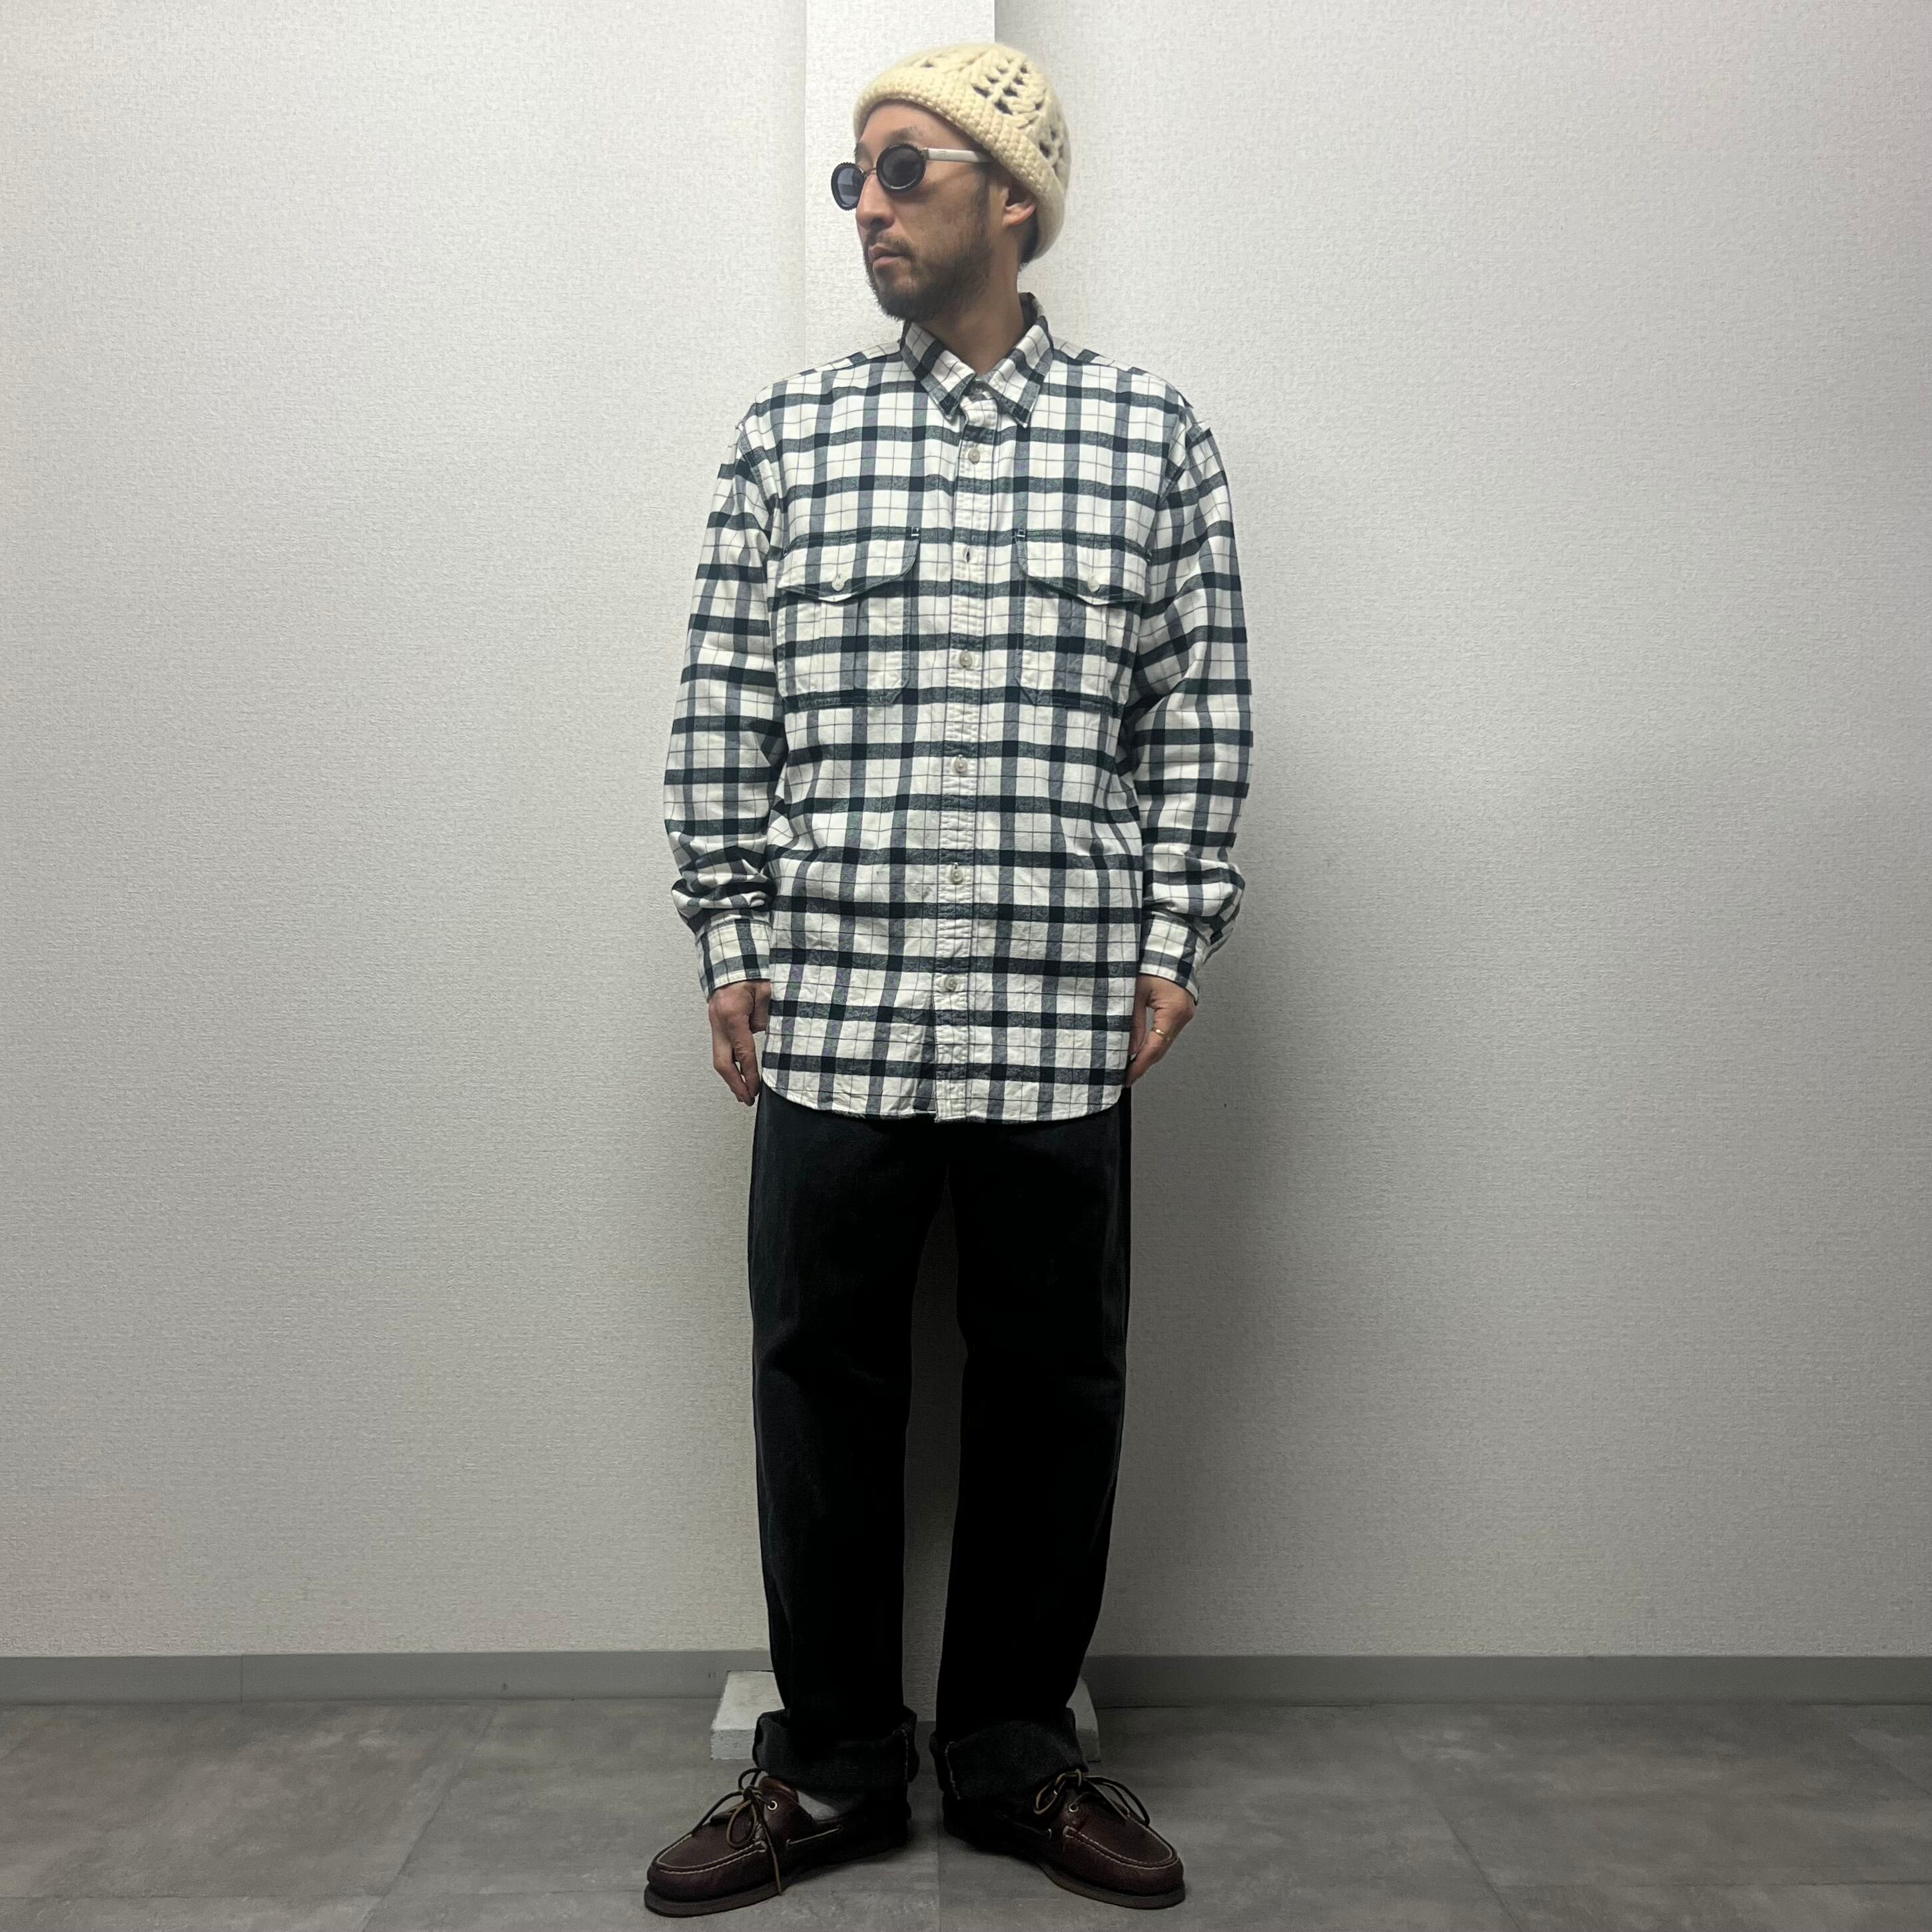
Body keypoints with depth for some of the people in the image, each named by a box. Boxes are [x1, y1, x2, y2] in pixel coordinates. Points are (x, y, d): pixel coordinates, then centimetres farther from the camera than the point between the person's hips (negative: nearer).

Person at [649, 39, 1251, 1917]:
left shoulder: (1152, 434, 7)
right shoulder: (785, 433, 8)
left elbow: (1199, 718, 7)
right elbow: (719, 713, 7)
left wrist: (1174, 941, 0)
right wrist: (729, 944, 3)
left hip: (1063, 1022, 0)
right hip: (830, 1017, 1)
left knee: (1052, 1389, 10)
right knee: (822, 1383, 8)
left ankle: (1014, 1748, 31)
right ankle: (831, 1762, 28)